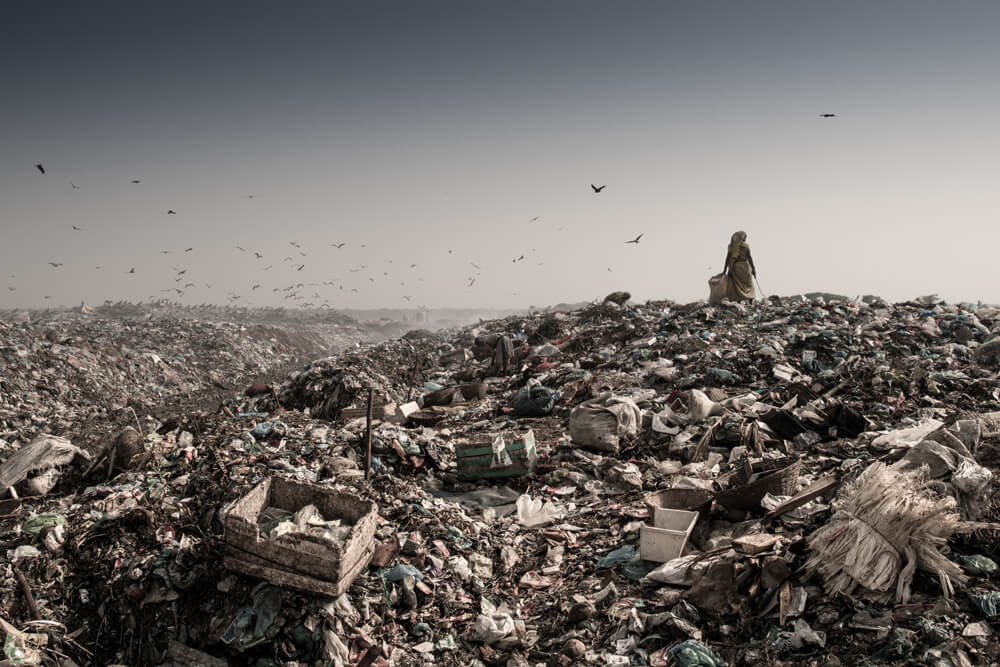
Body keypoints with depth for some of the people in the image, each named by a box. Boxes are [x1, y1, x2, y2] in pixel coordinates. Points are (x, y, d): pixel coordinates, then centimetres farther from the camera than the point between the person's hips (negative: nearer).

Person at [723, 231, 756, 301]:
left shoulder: (731, 246, 3)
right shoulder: (745, 246, -6)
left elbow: (727, 258, 2)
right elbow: (749, 258, -7)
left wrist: (725, 269, 5)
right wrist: (753, 269, -1)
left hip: (734, 268, 3)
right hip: (744, 267, -3)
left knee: (736, 287, 6)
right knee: (748, 285, 8)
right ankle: (750, 302, 3)